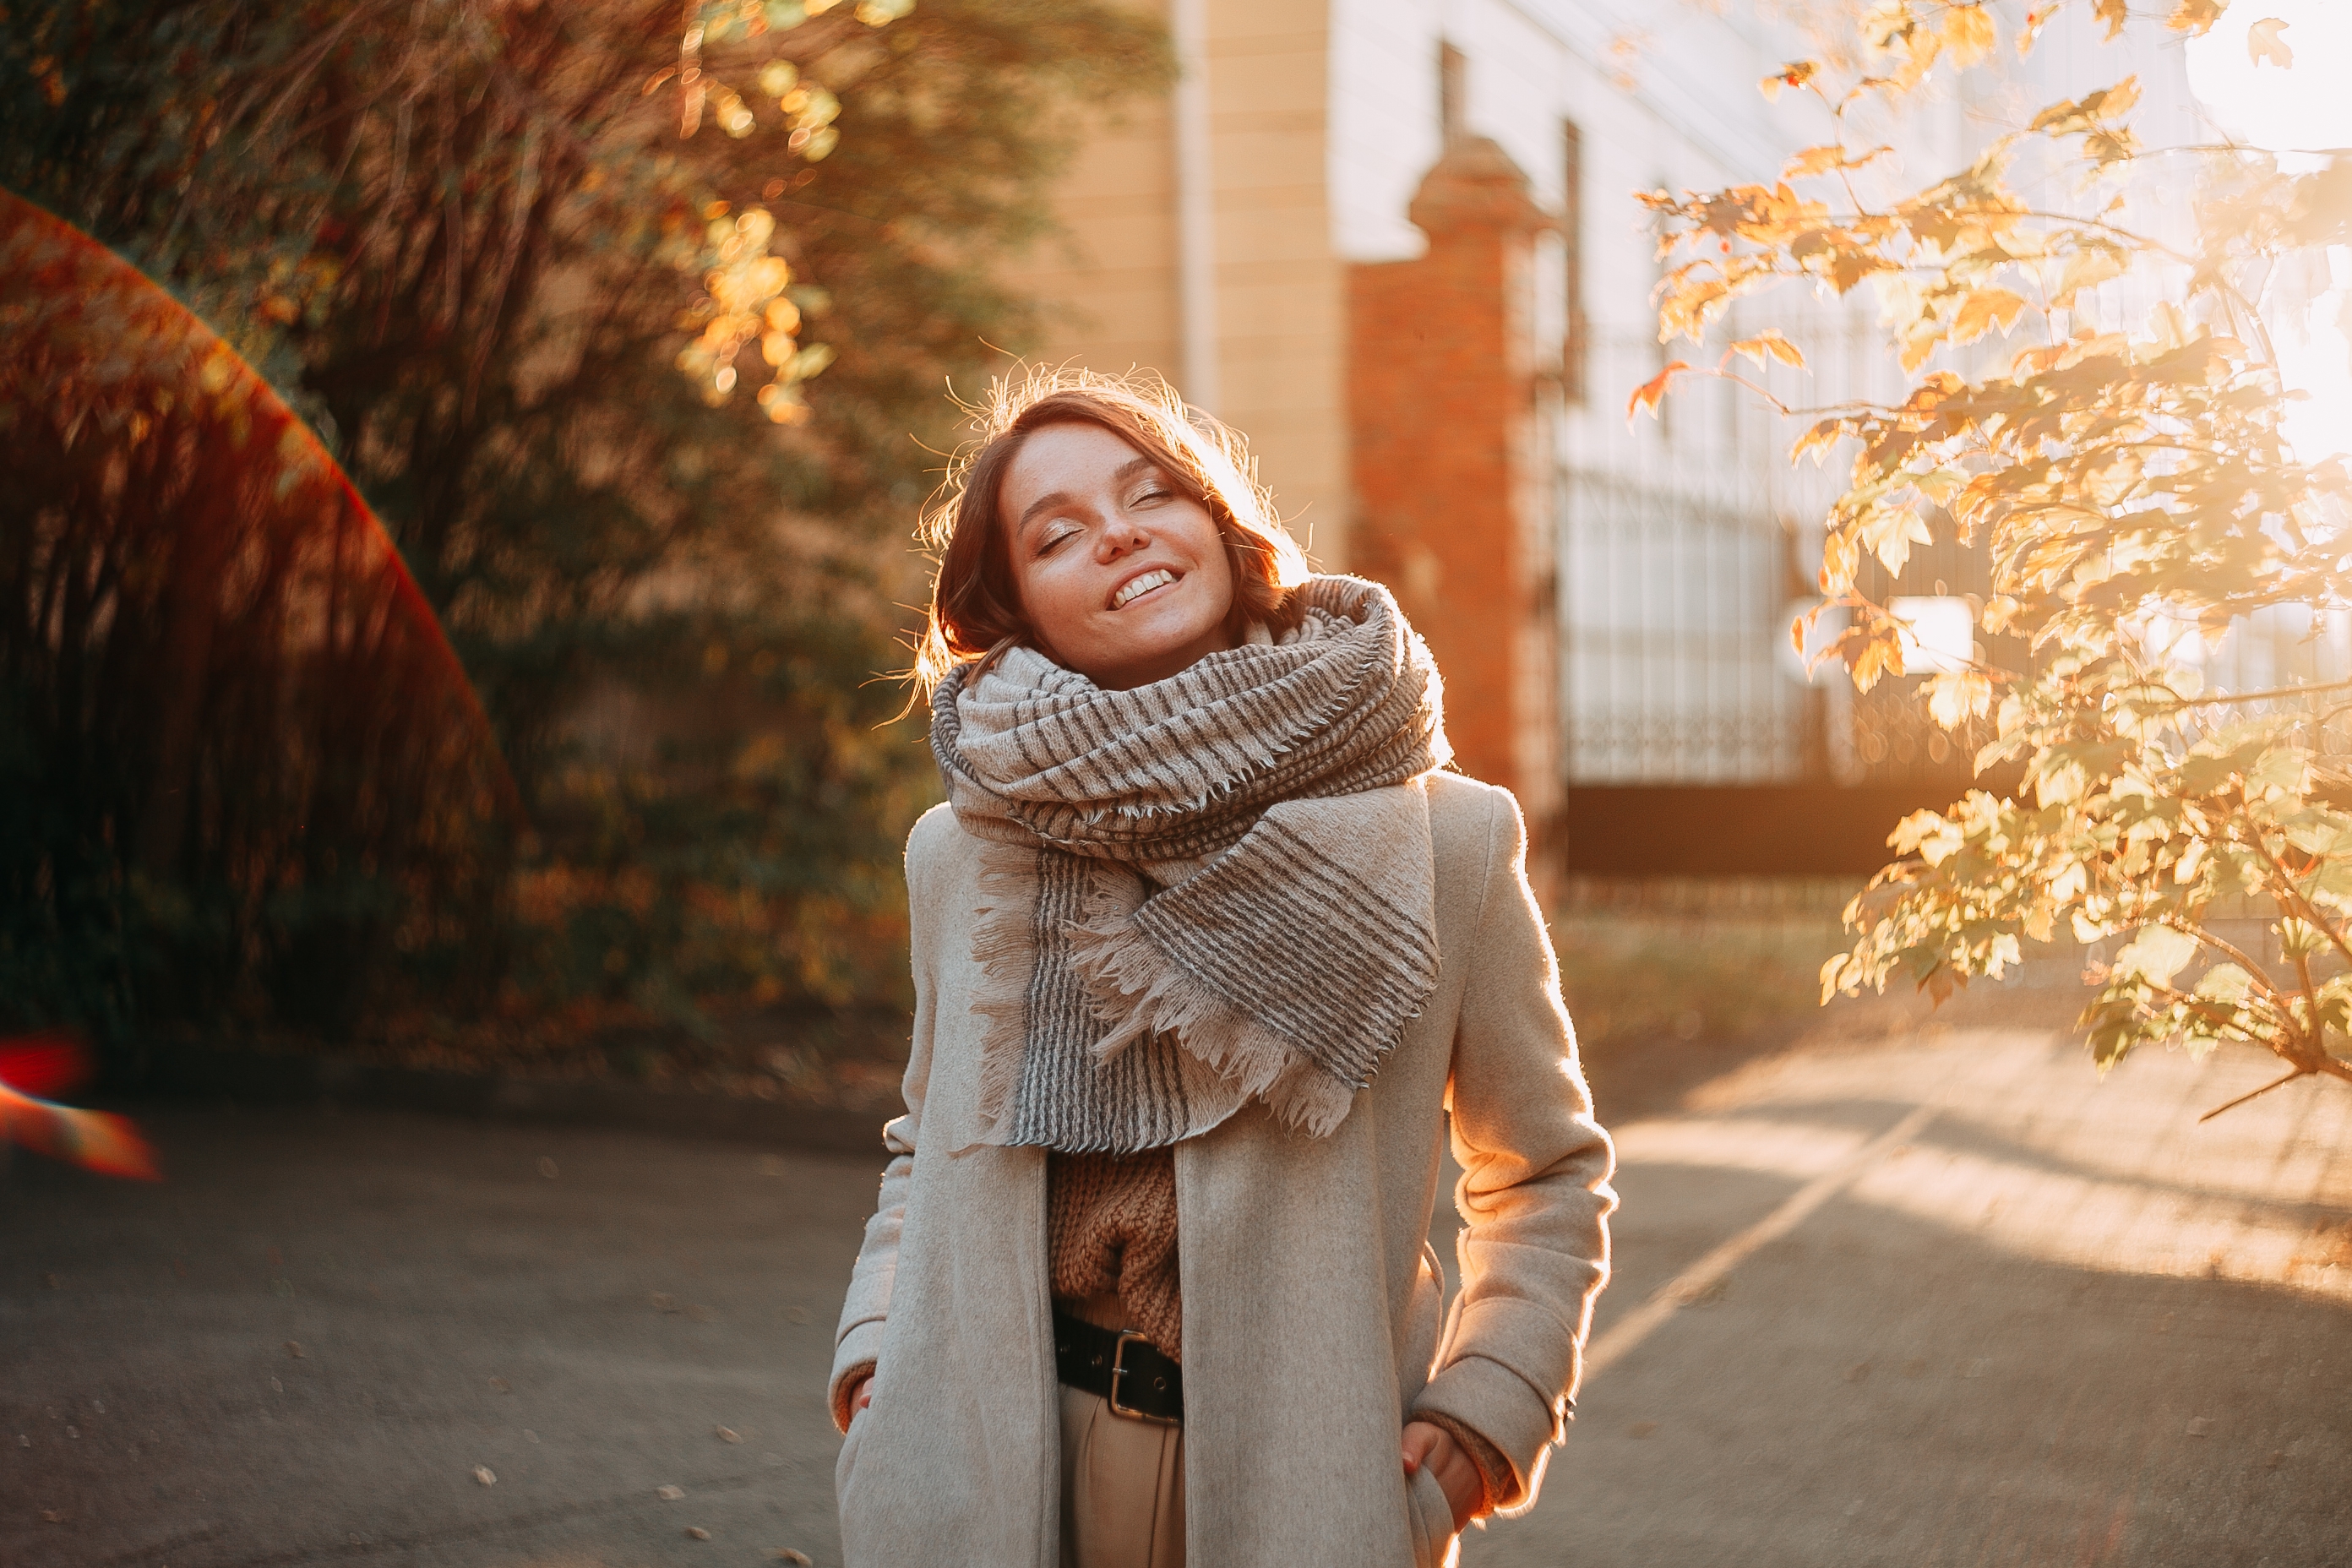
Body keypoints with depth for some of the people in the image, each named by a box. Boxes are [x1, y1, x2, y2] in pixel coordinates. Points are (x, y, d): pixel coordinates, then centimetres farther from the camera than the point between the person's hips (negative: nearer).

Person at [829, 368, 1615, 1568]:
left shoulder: (1441, 841, -6)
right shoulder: (961, 857, 0)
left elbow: (1548, 1175, 4)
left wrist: (1478, 1420, -7)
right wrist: (876, 1353, 0)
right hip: (1005, 1469, 2)